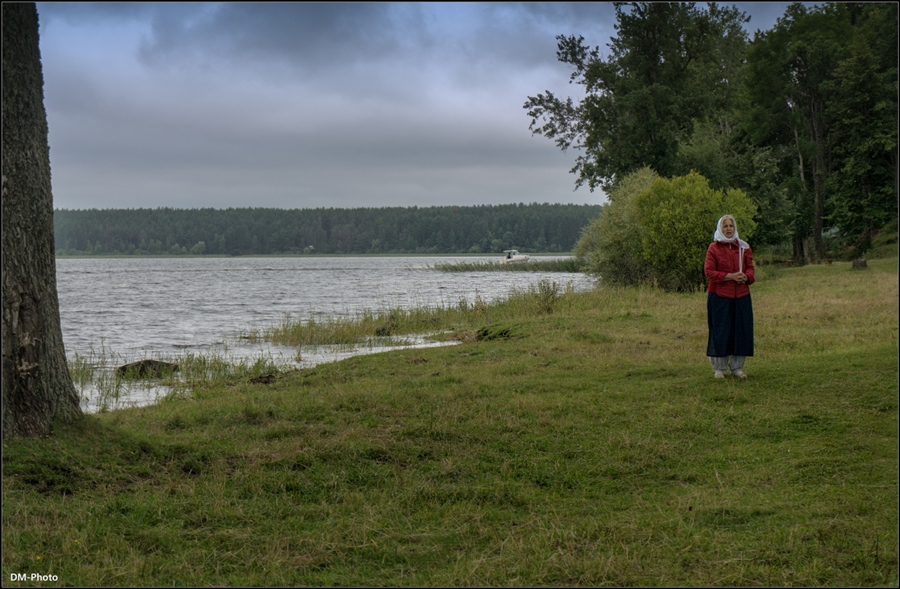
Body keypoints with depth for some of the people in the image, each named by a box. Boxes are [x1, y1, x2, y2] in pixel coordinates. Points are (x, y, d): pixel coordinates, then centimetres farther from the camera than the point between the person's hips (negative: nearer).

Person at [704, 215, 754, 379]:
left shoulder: (744, 247, 10)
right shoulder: (713, 248, -1)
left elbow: (750, 268, 11)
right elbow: (709, 272, -7)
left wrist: (746, 276, -12)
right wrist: (730, 276, -17)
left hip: (741, 296, 4)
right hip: (719, 296, -4)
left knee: (741, 330, 3)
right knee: (720, 332, -1)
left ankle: (737, 367, 13)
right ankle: (719, 368, 7)